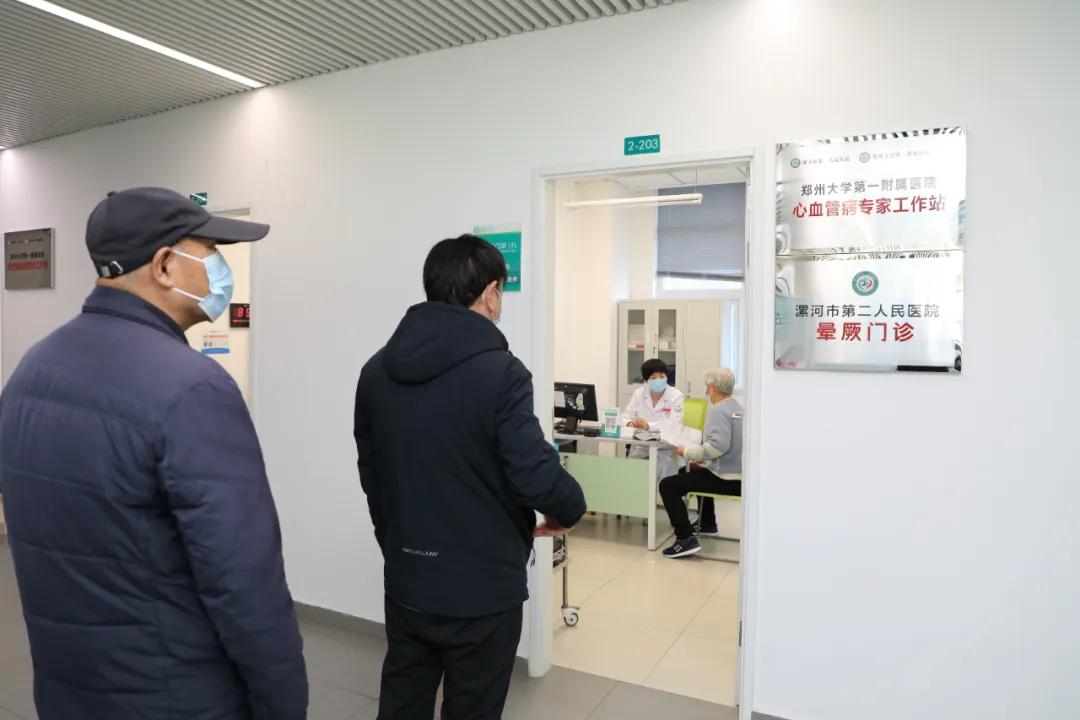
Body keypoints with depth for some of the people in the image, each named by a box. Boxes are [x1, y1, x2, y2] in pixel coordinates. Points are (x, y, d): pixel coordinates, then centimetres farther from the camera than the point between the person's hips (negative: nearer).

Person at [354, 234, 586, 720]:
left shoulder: (376, 370, 1)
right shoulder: (499, 372, -19)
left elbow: (370, 474, 7)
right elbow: (536, 475, -23)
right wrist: (570, 509, -1)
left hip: (405, 582, 6)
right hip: (482, 587, -5)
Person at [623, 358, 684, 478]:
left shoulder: (676, 396, -4)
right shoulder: (639, 393, 6)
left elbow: (674, 424, -15)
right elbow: (626, 415, 4)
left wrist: (649, 426, -29)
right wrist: (630, 423, -20)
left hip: (665, 449, -3)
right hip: (640, 447, 3)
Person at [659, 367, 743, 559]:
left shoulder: (718, 410, -17)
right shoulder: (735, 406, 14)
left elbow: (718, 446, -31)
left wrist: (687, 453, -20)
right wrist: (702, 458, 13)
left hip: (725, 479, -11)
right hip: (738, 474, 11)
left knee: (667, 485, -12)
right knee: (699, 472, 38)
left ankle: (686, 539, -18)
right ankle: (707, 523, 47)